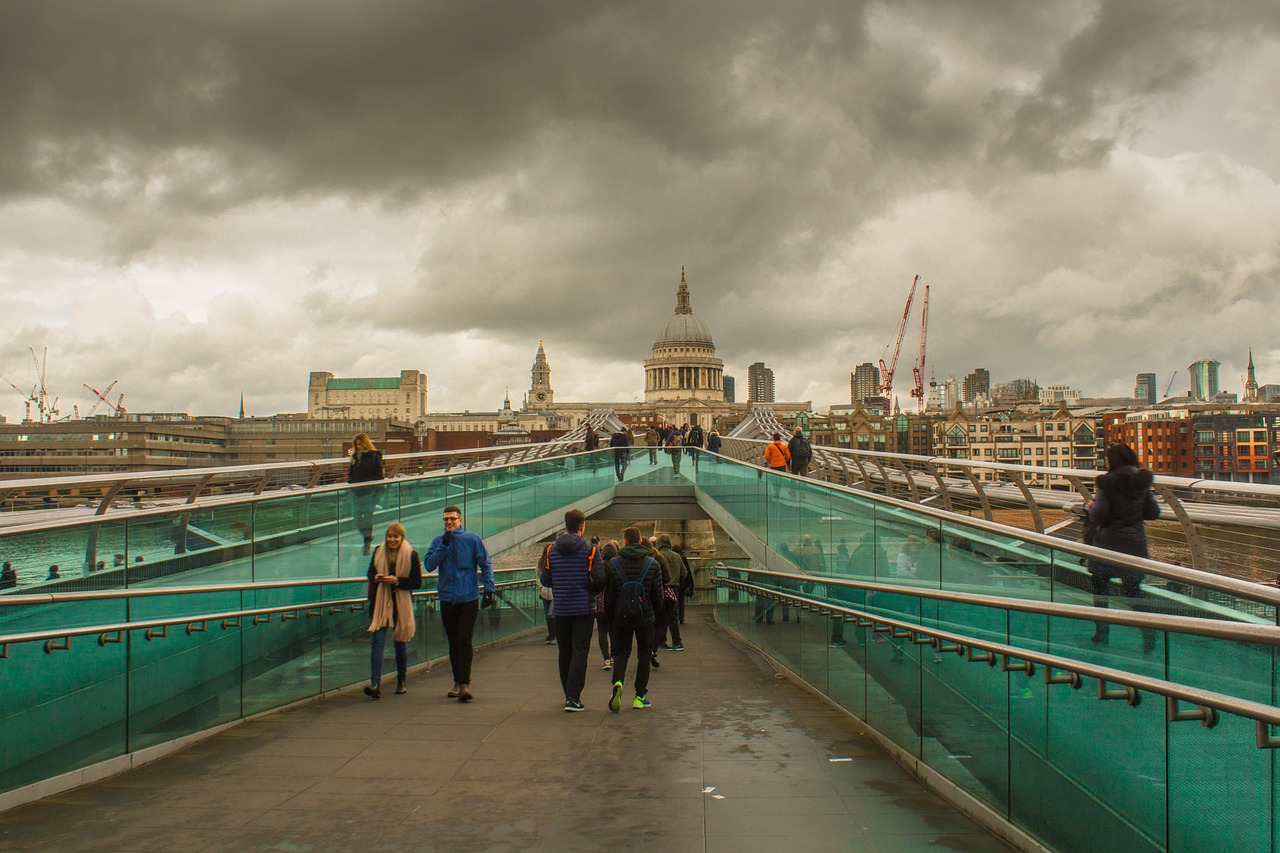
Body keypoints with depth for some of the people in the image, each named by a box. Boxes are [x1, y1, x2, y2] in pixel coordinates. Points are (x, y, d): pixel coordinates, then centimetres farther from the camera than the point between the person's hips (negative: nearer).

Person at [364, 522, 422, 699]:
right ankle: (375, 684, -16)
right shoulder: (379, 552, 3)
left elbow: (417, 583, -6)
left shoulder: (411, 555, -6)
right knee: (377, 642, -10)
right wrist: (376, 577, -8)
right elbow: (370, 572, 15)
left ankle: (402, 681, 27)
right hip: (380, 602, 2)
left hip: (401, 604, -2)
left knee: (401, 643, 10)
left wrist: (397, 580, -19)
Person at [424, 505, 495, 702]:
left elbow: (485, 564, 1)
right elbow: (428, 565, -6)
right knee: (453, 642, 10)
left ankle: (465, 683, -10)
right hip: (447, 599, 3)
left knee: (464, 640, -10)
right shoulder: (438, 541, 6)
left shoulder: (472, 539, -1)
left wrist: (489, 589, -7)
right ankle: (457, 682, 19)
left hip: (469, 598, -3)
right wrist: (444, 546, -15)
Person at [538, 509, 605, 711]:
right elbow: (600, 580, -12)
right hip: (584, 609, -3)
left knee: (565, 653, 14)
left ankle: (569, 694, 24)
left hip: (561, 609, 3)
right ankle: (573, 697, -8)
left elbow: (545, 580, 3)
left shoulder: (552, 550, 2)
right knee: (580, 652, -1)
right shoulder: (590, 549, -8)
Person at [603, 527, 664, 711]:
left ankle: (618, 683, -17)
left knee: (621, 652, 10)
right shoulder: (653, 564, -1)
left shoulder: (612, 564, -2)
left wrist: (610, 617, 12)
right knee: (644, 654, 11)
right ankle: (640, 696, 11)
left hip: (621, 617, 0)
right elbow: (658, 595, 0)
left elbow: (609, 595, 0)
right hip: (645, 617, 0)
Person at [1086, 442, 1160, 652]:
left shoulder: (1107, 482, -13)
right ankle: (1149, 633, -6)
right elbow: (1154, 512, 9)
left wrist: (1090, 507, 4)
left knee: (1100, 585, 12)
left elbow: (1098, 515, -17)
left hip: (1109, 542, -5)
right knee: (1133, 588, 9)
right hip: (1136, 542, 5)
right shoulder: (1142, 482, 4)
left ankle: (1102, 633, 16)